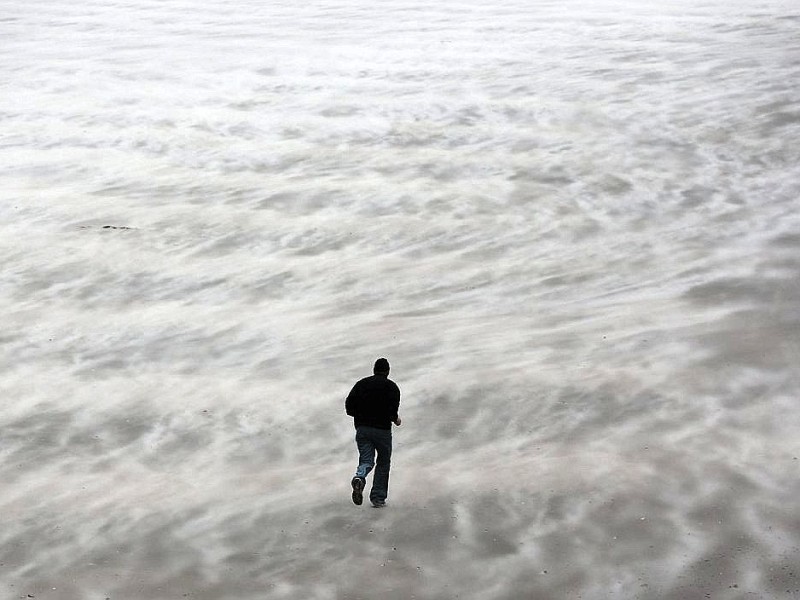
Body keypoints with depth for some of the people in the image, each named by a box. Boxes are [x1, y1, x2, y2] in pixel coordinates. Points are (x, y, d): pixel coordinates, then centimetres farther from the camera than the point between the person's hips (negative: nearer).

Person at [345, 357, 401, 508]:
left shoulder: (361, 384, 11)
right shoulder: (391, 386, -1)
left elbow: (349, 407, 5)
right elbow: (393, 409, -15)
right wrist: (395, 419, 5)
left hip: (362, 429, 3)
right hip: (382, 429, -3)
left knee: (366, 461, 5)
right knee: (383, 463, 12)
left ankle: (359, 478, -30)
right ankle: (378, 498, 12)